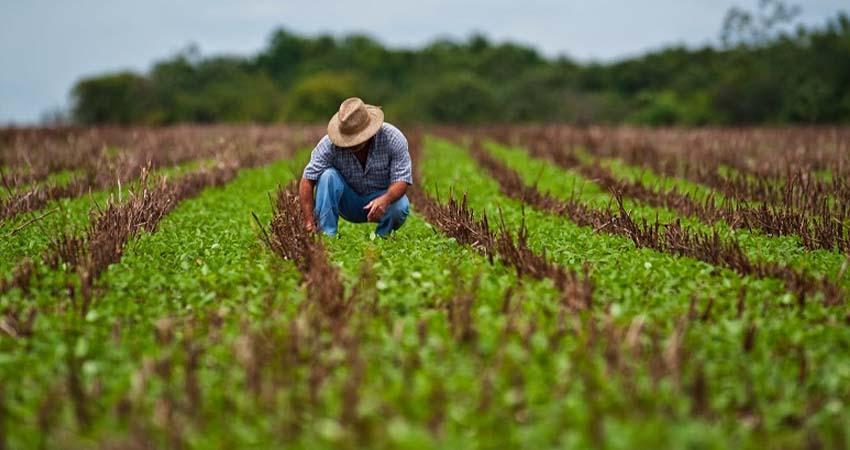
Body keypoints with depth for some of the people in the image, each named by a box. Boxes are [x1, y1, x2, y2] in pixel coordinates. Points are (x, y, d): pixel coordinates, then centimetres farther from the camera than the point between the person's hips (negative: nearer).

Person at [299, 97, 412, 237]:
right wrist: (309, 223, -34)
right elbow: (307, 180, -24)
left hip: (381, 198, 0)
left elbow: (402, 180, -24)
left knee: (400, 207, -33)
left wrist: (385, 199, -46)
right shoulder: (330, 143, -23)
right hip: (348, 203, 1)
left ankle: (381, 236, -2)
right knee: (328, 175, -27)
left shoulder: (393, 138, -22)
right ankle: (326, 235, -24)